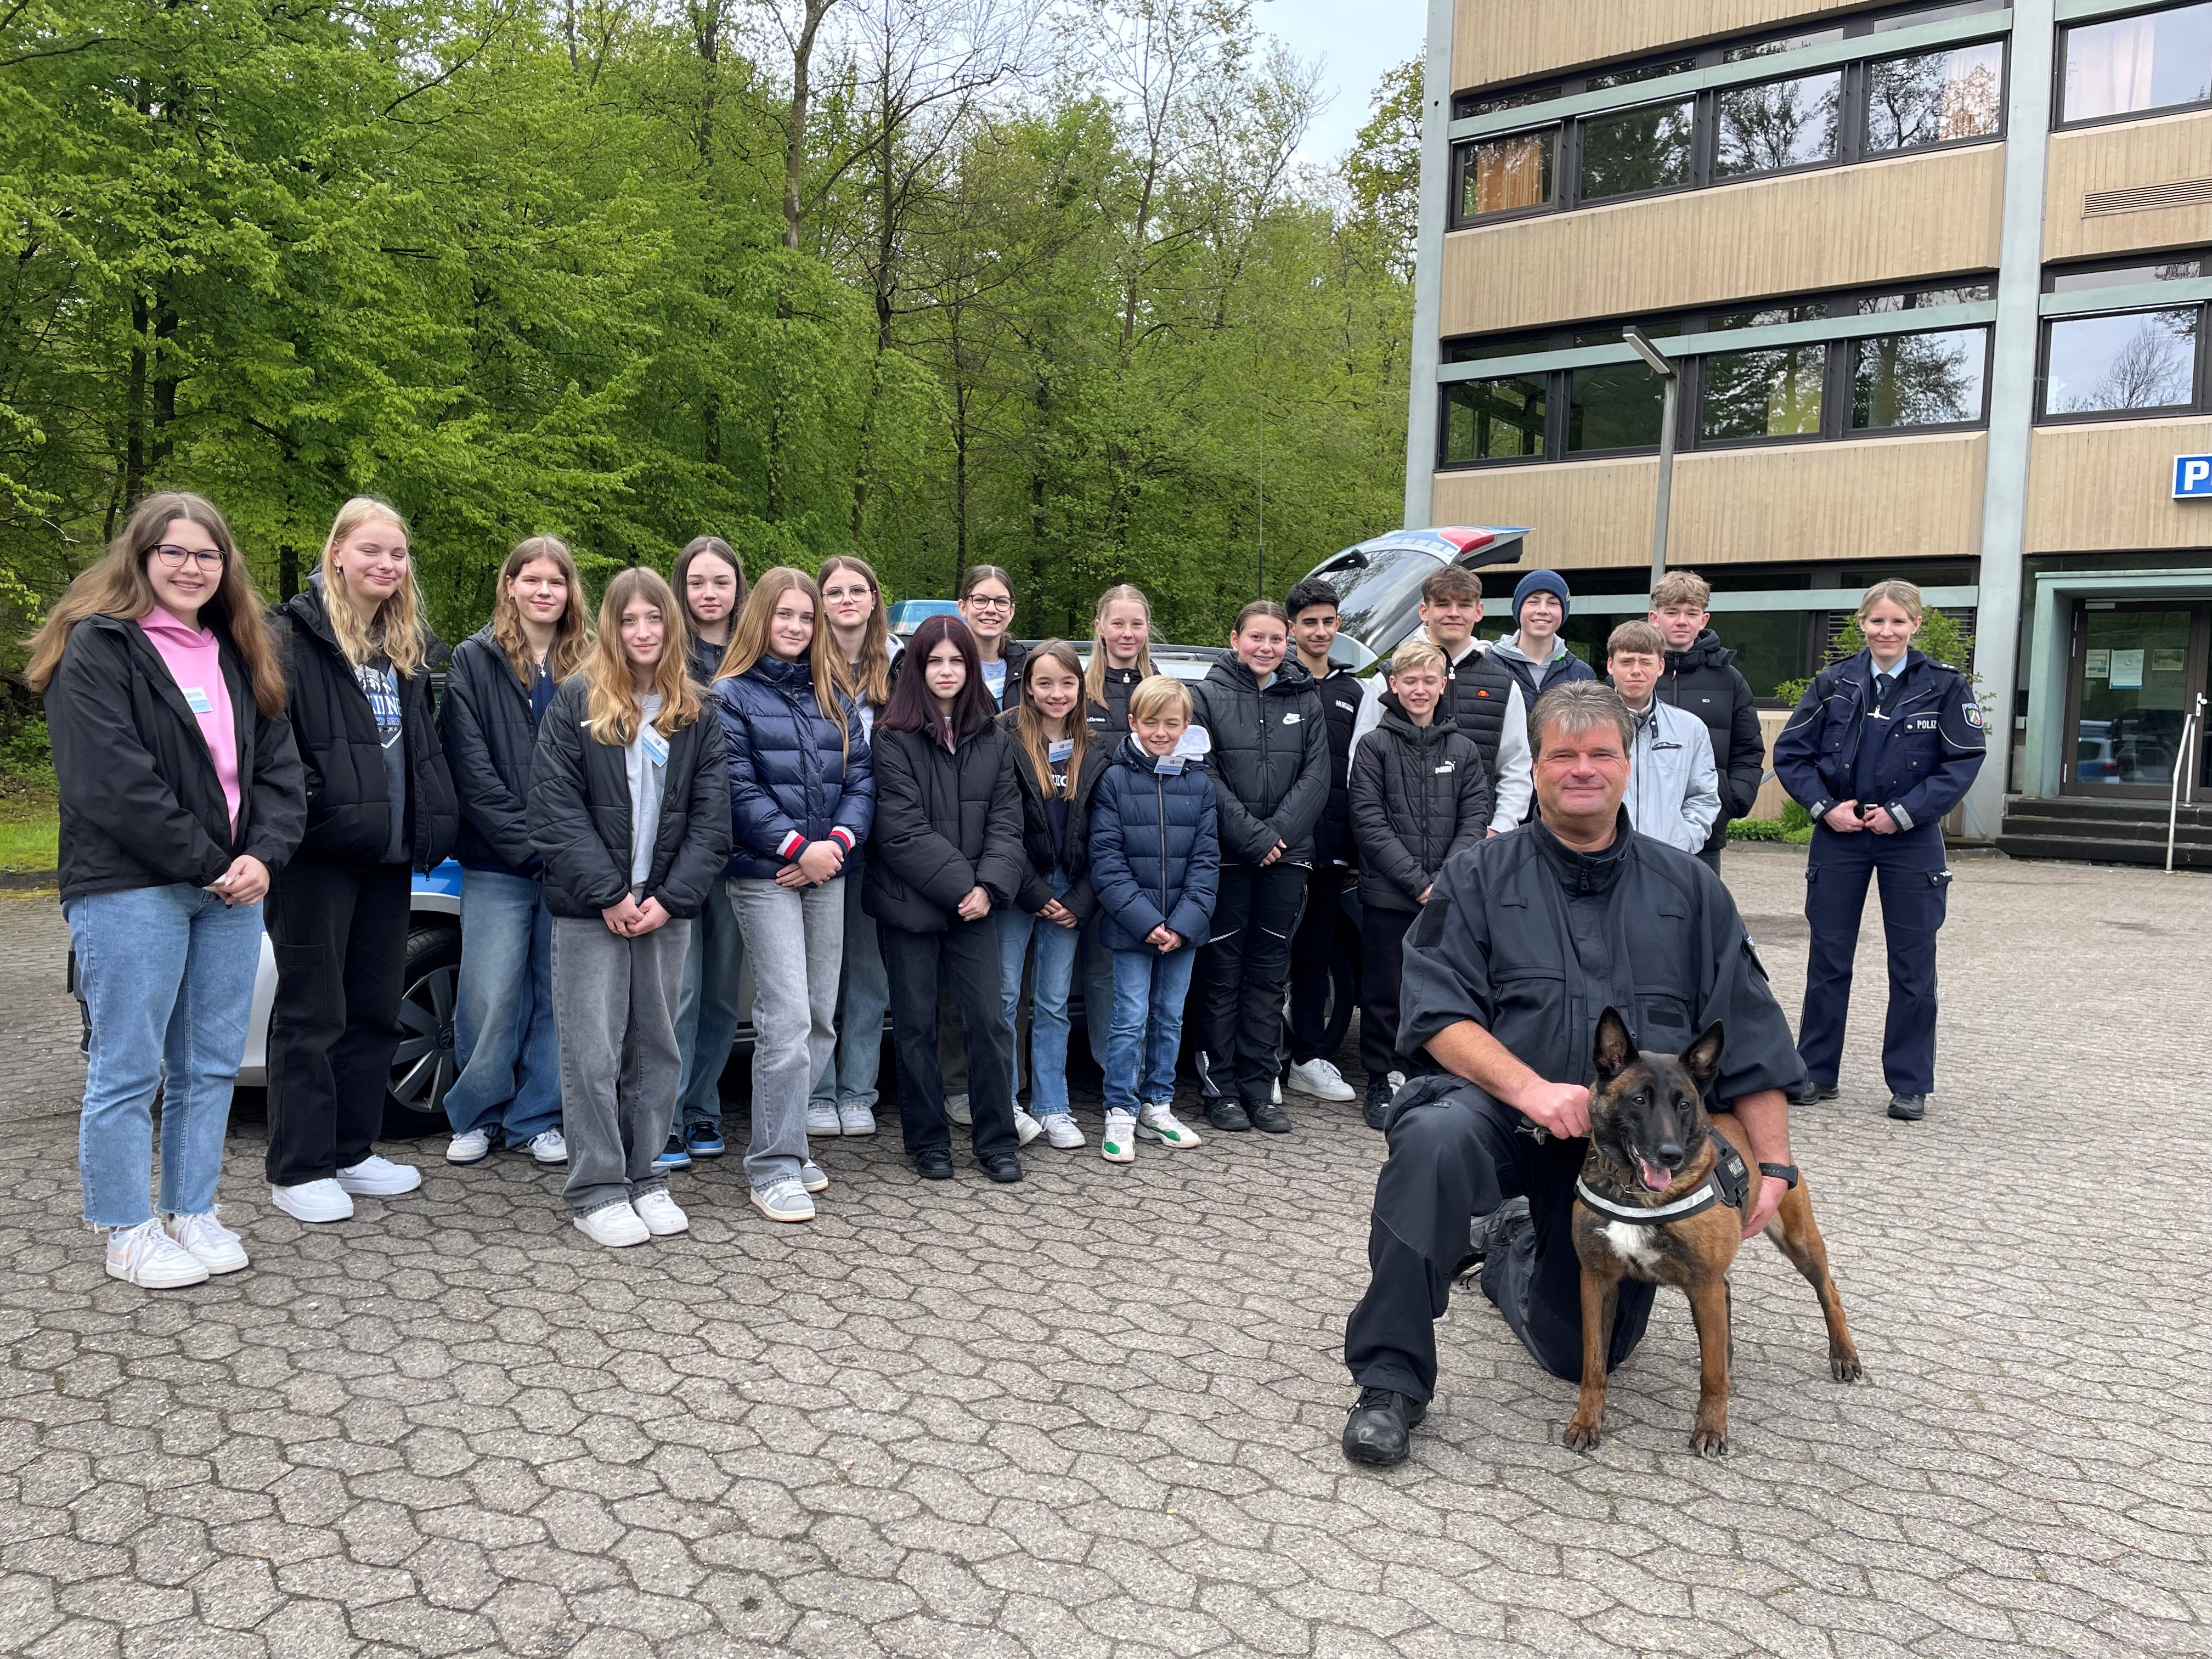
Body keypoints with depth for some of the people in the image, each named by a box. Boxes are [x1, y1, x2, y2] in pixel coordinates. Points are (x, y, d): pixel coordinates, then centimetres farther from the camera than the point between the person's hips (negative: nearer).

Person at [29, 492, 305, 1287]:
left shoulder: (240, 658, 16)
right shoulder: (97, 652, -4)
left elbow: (278, 767, 10)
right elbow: (113, 784, -14)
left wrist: (261, 857, -7)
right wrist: (209, 864, -13)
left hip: (233, 889, 6)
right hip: (130, 891, -6)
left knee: (210, 1067, 11)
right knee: (128, 1071, 1)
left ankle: (193, 1214, 23)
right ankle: (129, 1235, 13)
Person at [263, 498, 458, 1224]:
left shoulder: (407, 646, 17)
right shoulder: (296, 634, -6)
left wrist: (428, 826, 11)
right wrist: (304, 806, -20)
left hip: (387, 853, 7)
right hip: (318, 855, -7)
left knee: (376, 1007, 12)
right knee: (311, 1010, 0)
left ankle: (352, 1152, 25)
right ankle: (298, 1170, 10)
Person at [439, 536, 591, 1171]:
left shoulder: (587, 667, 9)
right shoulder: (474, 661, 3)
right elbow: (472, 772, -4)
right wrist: (530, 841, -10)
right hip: (498, 865, -2)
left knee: (558, 995, 6)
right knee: (491, 998, -1)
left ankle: (537, 1119, 20)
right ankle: (476, 1117, 18)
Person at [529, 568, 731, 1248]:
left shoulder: (696, 713, 8)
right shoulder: (576, 701, -1)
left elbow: (711, 816, 3)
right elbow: (555, 807, -7)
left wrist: (670, 897, -8)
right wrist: (608, 894, -13)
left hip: (665, 908, 3)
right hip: (589, 909, -3)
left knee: (657, 1048, 9)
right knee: (594, 1052, -2)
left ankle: (646, 1179, 22)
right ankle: (597, 1191, 9)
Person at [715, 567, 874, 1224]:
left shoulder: (835, 696, 15)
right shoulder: (733, 695, 1)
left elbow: (861, 778, 8)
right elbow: (739, 789, -8)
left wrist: (837, 842, -9)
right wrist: (798, 847, -15)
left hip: (827, 874, 6)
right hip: (765, 875, -5)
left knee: (821, 1018, 8)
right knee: (787, 1019, -11)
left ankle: (786, 1138, 22)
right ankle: (774, 1168, -3)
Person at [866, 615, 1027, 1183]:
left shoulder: (993, 740, 8)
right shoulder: (893, 739, -5)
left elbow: (1006, 819, 3)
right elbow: (903, 830, -12)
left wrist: (988, 886, -12)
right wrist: (959, 884, -15)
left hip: (974, 903, 3)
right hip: (909, 903, -3)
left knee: (989, 1020, 2)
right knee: (916, 1025, 7)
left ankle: (996, 1141, 15)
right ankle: (928, 1142, 20)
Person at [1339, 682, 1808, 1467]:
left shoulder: (1687, 888, 5)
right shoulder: (1479, 878, -1)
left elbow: (1749, 1035, 6)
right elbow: (1437, 1012, -13)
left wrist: (1774, 1165, -1)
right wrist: (1528, 1087, -28)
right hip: (1501, 1111, -3)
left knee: (1585, 1354, 9)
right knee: (1433, 1138, -38)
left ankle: (1513, 1246, 43)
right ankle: (1389, 1385, -23)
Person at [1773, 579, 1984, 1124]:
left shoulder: (1945, 686, -2)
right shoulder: (1833, 683, 2)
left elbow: (1964, 762, -5)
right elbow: (1790, 752, 3)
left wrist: (1903, 812, -13)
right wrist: (1825, 807, -9)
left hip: (1911, 839, -1)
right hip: (1839, 834, 2)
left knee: (1913, 965, 4)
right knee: (1828, 958, 7)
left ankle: (1910, 1084, 16)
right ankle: (1816, 1072, 18)